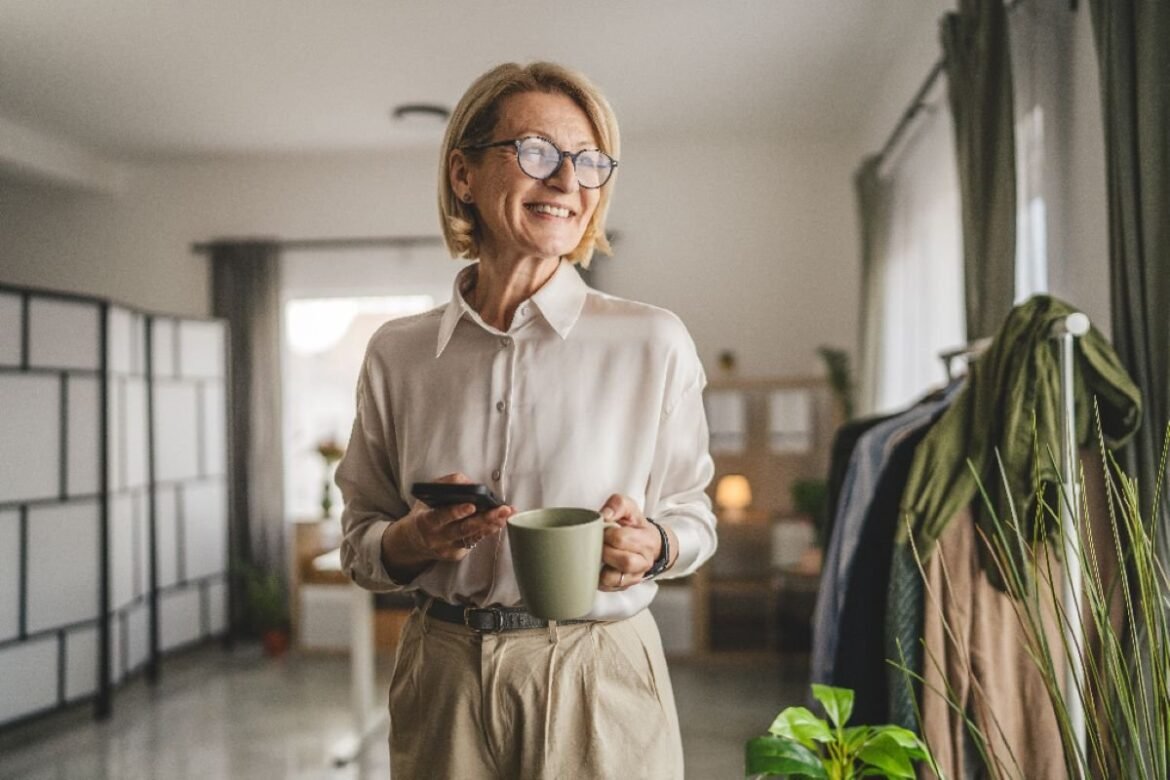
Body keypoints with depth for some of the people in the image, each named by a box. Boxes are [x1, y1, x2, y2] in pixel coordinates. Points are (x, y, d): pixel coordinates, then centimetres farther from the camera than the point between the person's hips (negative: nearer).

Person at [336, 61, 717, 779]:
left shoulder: (653, 342, -7)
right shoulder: (397, 354, -1)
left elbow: (693, 514, 3)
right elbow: (360, 545, 6)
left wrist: (651, 546, -19)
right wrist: (414, 539, -15)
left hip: (601, 685, -1)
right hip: (444, 686, 2)